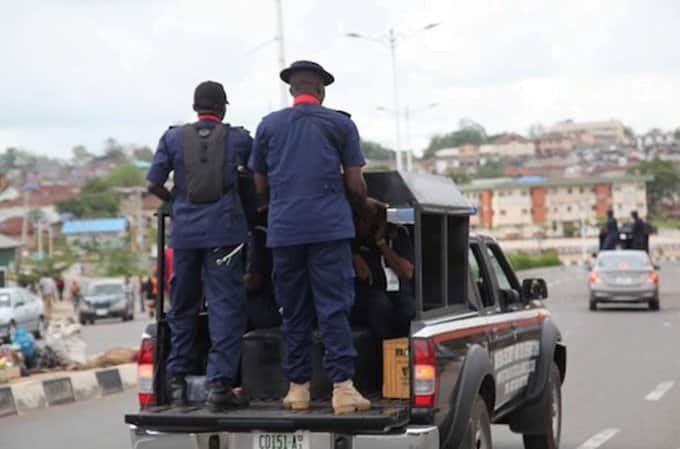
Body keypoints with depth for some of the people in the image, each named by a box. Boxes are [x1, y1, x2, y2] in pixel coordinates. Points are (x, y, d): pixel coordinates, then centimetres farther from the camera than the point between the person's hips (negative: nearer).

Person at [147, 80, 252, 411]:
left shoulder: (173, 138, 6)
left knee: (182, 307, 13)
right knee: (225, 307, -2)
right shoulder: (238, 138, 4)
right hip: (223, 230, -2)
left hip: (184, 230, 2)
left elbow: (153, 184, 3)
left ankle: (177, 381, 17)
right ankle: (219, 383, -9)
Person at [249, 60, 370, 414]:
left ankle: (298, 387, 10)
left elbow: (260, 188, 17)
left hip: (283, 229, 2)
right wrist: (362, 207, 25)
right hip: (330, 227, -2)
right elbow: (355, 186, 5)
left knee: (294, 311, 9)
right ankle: (342, 387, -11)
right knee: (334, 308, -3)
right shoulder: (341, 125, 6)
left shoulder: (268, 126, 13)